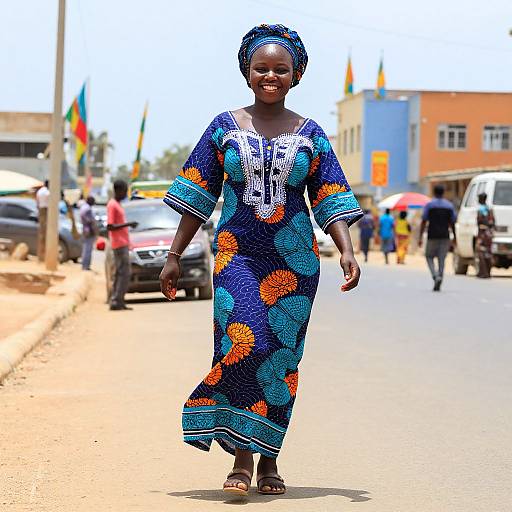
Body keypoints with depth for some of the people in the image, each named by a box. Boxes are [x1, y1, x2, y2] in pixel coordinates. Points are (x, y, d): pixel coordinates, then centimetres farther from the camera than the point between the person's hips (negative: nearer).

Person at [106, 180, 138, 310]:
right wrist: (128, 224, -19)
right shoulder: (112, 205, -12)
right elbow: (110, 226, -19)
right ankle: (116, 302, -12)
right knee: (124, 273, -11)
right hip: (119, 244, -10)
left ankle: (117, 302, 12)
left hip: (123, 244, 10)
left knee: (120, 274, 10)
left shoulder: (117, 204, 17)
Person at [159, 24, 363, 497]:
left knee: (281, 357, 2)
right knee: (242, 342, -19)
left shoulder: (310, 134, 8)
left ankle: (268, 458, 14)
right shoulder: (225, 127, 7)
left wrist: (347, 251, -9)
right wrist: (174, 256, 6)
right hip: (237, 254, -1)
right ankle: (241, 457, -11)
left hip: (294, 260, 1)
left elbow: (331, 200, 6)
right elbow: (197, 195, 9)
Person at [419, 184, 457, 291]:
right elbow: (452, 223, 7)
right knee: (441, 259, 5)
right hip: (445, 236, 2)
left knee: (429, 256, 11)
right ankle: (438, 284, -2)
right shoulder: (449, 205, 5)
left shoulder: (429, 205, -2)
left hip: (432, 236, -2)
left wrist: (420, 237, -3)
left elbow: (424, 222, -5)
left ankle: (435, 276, -13)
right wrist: (454, 237, 17)